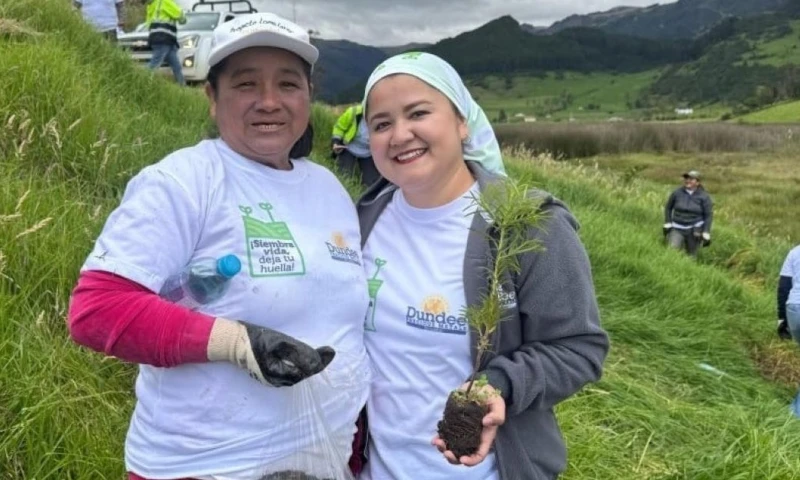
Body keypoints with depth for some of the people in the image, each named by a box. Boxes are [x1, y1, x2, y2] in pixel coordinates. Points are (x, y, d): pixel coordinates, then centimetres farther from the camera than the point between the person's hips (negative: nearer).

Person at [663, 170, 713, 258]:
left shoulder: (704, 196, -5)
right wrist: (667, 224, 3)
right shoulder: (677, 192, -2)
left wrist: (706, 234, -9)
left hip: (694, 231, -1)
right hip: (677, 229, 1)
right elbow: (668, 207, 10)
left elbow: (708, 215, -3)